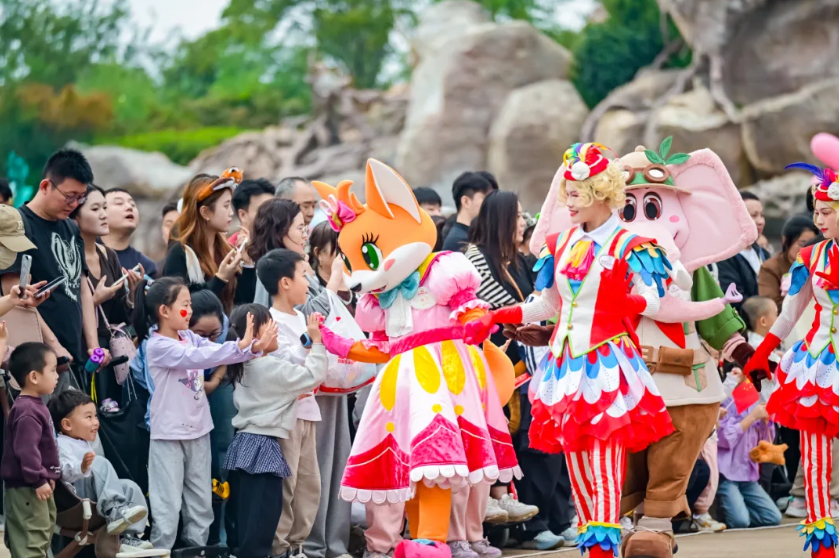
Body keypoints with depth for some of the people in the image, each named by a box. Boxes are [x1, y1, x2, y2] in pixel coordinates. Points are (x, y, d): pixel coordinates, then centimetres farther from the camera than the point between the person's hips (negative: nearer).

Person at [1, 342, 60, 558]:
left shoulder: (34, 405, 12)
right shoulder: (27, 412, -24)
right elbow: (26, 450, -29)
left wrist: (46, 477, 23)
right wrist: (38, 480, -26)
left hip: (35, 486, 11)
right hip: (26, 489, -11)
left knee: (42, 537, 19)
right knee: (31, 541, -9)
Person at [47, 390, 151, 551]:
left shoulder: (86, 445, 27)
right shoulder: (63, 445, -8)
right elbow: (65, 473, -27)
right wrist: (82, 467, -45)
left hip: (93, 493, 10)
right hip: (74, 492, -10)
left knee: (130, 487, -5)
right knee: (100, 463, -29)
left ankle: (130, 537, -15)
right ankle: (114, 509, -44)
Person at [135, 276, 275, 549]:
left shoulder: (190, 338, 6)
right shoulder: (157, 346, -16)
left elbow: (217, 351, -3)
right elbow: (196, 358, -28)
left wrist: (254, 346, -21)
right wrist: (240, 344, -34)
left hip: (198, 431, 7)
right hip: (169, 434, -7)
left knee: (201, 503, 13)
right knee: (168, 506, -5)